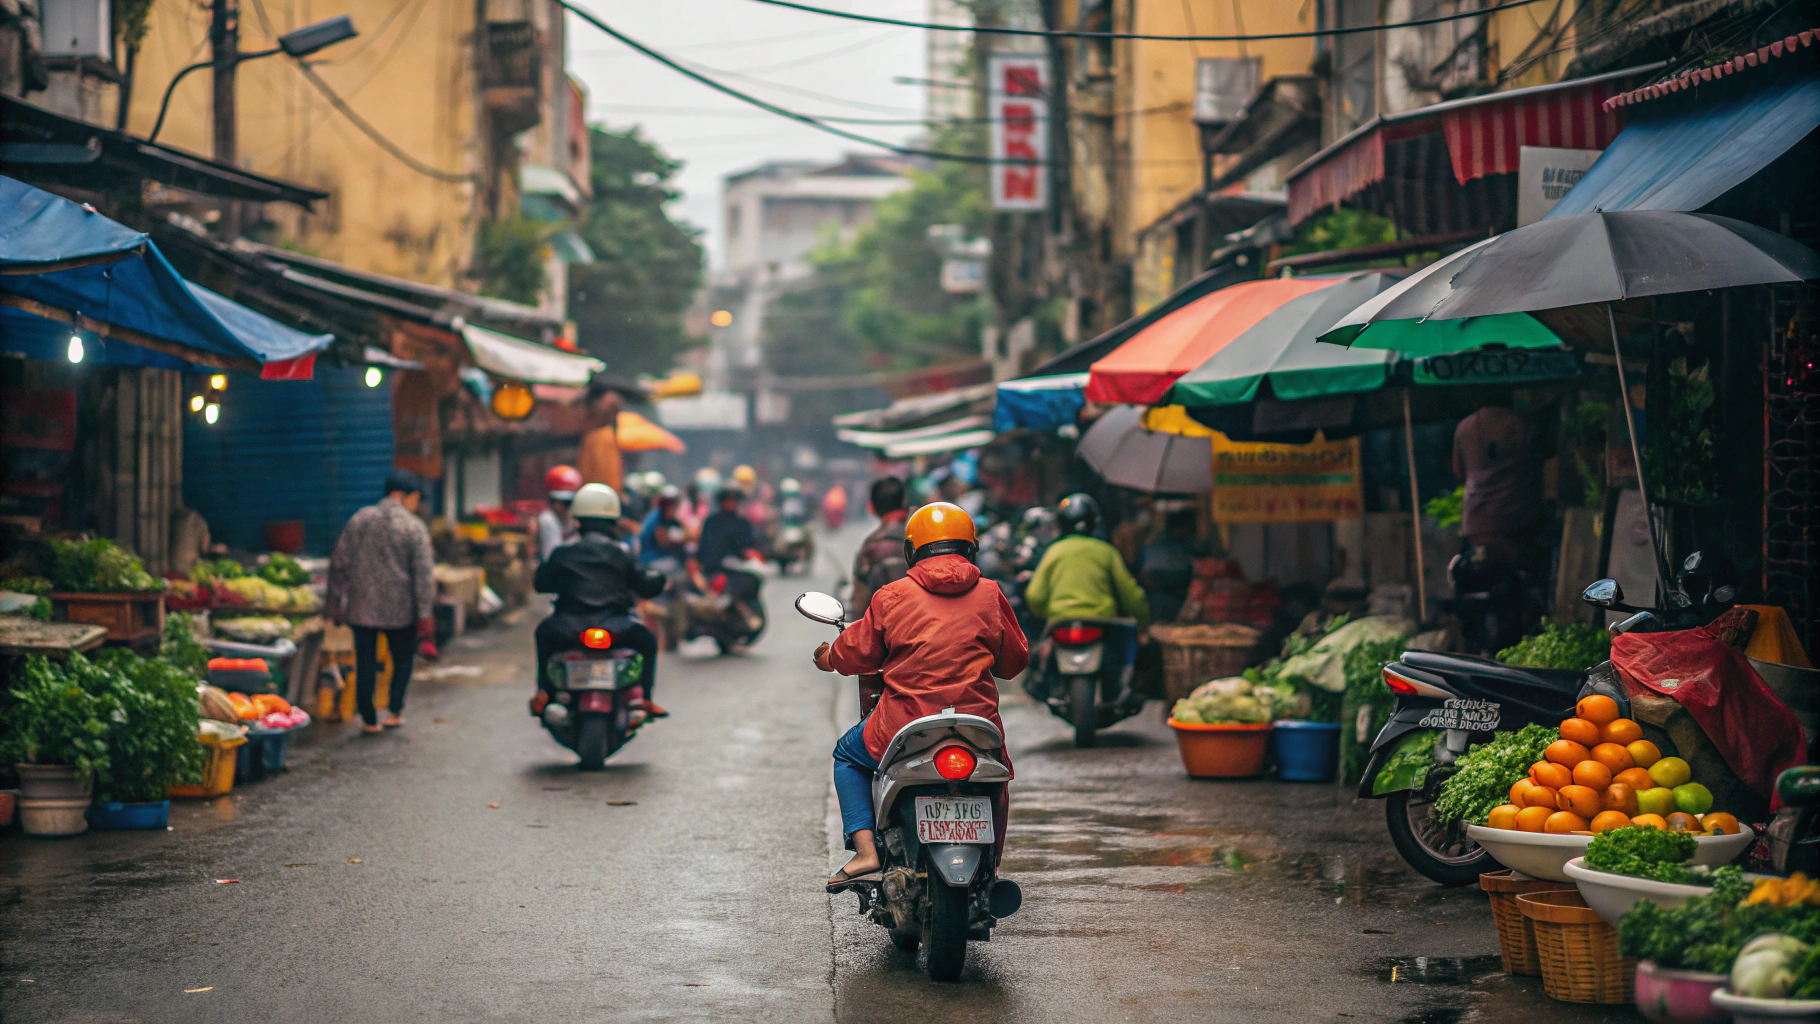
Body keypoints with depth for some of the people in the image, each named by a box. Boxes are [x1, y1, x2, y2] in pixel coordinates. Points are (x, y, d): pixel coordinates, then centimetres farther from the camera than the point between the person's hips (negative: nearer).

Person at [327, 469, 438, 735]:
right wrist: (426, 614, -8)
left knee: (365, 663, 8)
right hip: (400, 610, -2)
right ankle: (394, 711, 18)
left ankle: (369, 720, 10)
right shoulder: (414, 527, -7)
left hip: (361, 609, 2)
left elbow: (338, 563, 4)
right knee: (402, 659, 18)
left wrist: (335, 603, 11)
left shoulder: (359, 520, 2)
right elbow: (424, 573, -11)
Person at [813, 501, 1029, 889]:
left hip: (904, 728, -2)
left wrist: (828, 658, 30)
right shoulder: (990, 596, 4)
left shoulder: (892, 596, -1)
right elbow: (1015, 660, 13)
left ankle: (865, 851, 7)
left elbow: (856, 653, 8)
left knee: (848, 754, 26)